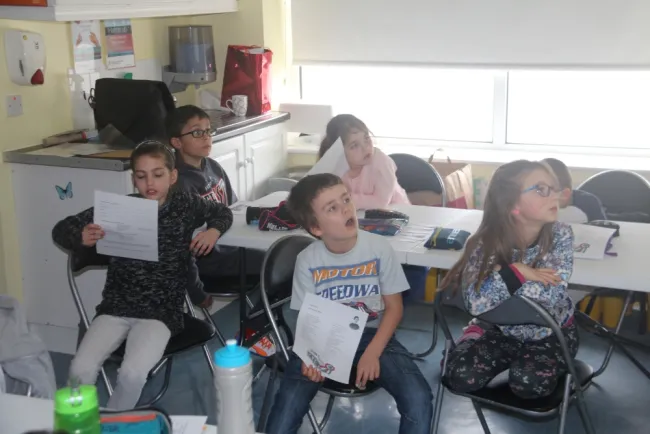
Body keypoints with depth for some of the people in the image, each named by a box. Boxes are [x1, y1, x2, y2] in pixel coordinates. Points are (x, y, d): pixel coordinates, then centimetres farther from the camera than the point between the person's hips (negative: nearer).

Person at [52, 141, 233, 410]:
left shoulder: (184, 205, -1)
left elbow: (222, 212, 20)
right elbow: (61, 230, 2)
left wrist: (213, 231, -2)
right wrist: (81, 237, -21)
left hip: (162, 310, -1)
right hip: (116, 306, 1)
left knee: (132, 374, -25)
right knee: (81, 370, -20)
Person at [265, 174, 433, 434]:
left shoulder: (379, 249, -11)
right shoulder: (307, 261, -9)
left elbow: (394, 307, -3)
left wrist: (373, 353, -16)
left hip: (372, 335, 0)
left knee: (419, 400, -23)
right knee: (287, 406, -25)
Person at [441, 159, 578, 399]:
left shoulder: (560, 235, -21)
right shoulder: (486, 242, -21)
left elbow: (549, 293, -32)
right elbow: (475, 303, -29)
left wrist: (500, 274, -29)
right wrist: (513, 272, -37)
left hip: (551, 332, -1)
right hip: (504, 331, 1)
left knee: (528, 382, -26)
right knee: (462, 376, -18)